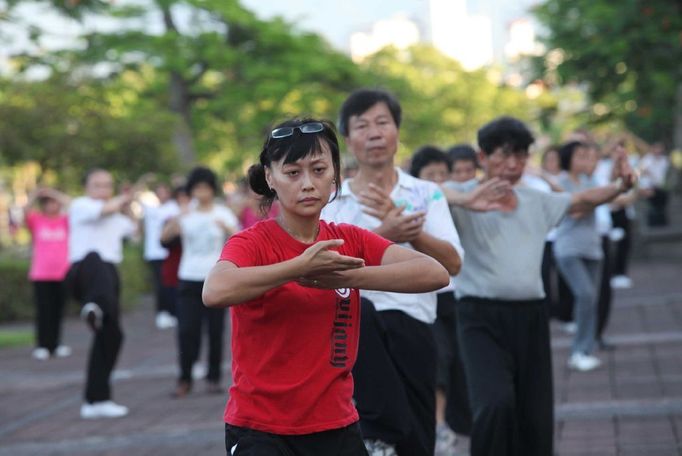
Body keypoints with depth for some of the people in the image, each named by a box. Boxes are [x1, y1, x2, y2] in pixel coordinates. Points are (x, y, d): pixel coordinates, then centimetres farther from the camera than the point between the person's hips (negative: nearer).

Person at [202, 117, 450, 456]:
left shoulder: (350, 241, 3)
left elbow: (435, 273, -11)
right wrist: (301, 267, -28)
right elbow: (215, 292, -33)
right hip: (259, 429, -4)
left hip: (337, 427, 5)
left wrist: (351, 277, -22)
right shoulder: (252, 243, -9)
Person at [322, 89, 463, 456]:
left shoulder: (426, 194, 10)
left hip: (412, 326, 1)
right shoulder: (331, 201, 9)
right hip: (353, 321, -1)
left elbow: (452, 264, -1)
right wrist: (383, 235, -19)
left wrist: (408, 230, -18)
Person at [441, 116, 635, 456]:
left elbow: (582, 200, 24)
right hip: (481, 315, -6)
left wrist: (620, 186, 5)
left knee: (536, 418, 9)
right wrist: (464, 200, -45)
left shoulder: (538, 201, 16)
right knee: (496, 403, -28)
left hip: (531, 315, 6)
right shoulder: (465, 198, -6)